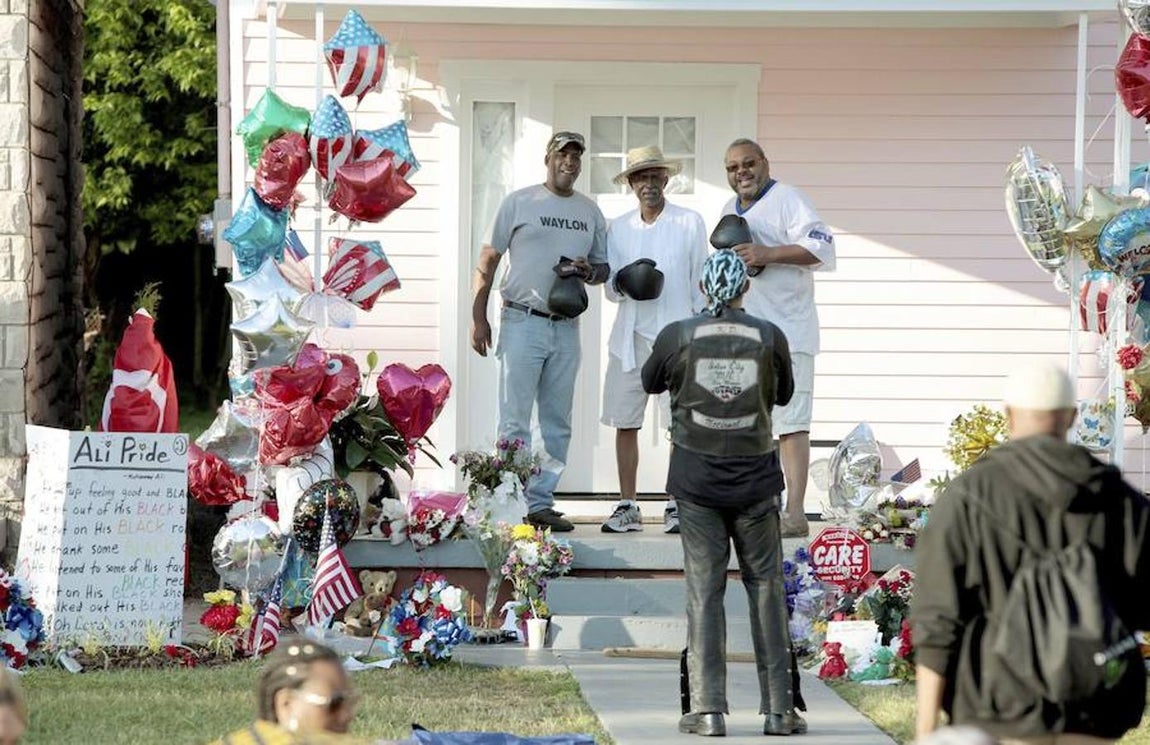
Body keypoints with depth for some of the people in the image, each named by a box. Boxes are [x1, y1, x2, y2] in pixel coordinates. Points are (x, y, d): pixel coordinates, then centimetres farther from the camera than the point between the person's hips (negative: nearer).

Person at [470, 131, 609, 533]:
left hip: (567, 328, 5)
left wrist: (589, 271, -5)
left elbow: (605, 268, 20)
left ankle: (541, 502, 13)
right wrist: (478, 318, -4)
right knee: (515, 422, -7)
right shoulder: (519, 202, 2)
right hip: (523, 322, -5)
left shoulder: (590, 212, 13)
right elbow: (487, 262, 3)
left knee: (557, 424, 7)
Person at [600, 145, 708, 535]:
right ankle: (627, 506, 8)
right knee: (624, 423, 2)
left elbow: (700, 283, 5)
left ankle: (676, 507, 1)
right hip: (630, 337, 3)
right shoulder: (618, 228, 13)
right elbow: (610, 288, 11)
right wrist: (621, 284, -12)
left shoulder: (690, 223, 5)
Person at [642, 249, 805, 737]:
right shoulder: (769, 338, -3)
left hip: (697, 481, 0)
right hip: (756, 481, 0)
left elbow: (650, 382, 14)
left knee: (703, 591, 2)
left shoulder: (678, 336, -4)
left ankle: (708, 710, -2)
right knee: (766, 588, 6)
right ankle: (778, 708, 6)